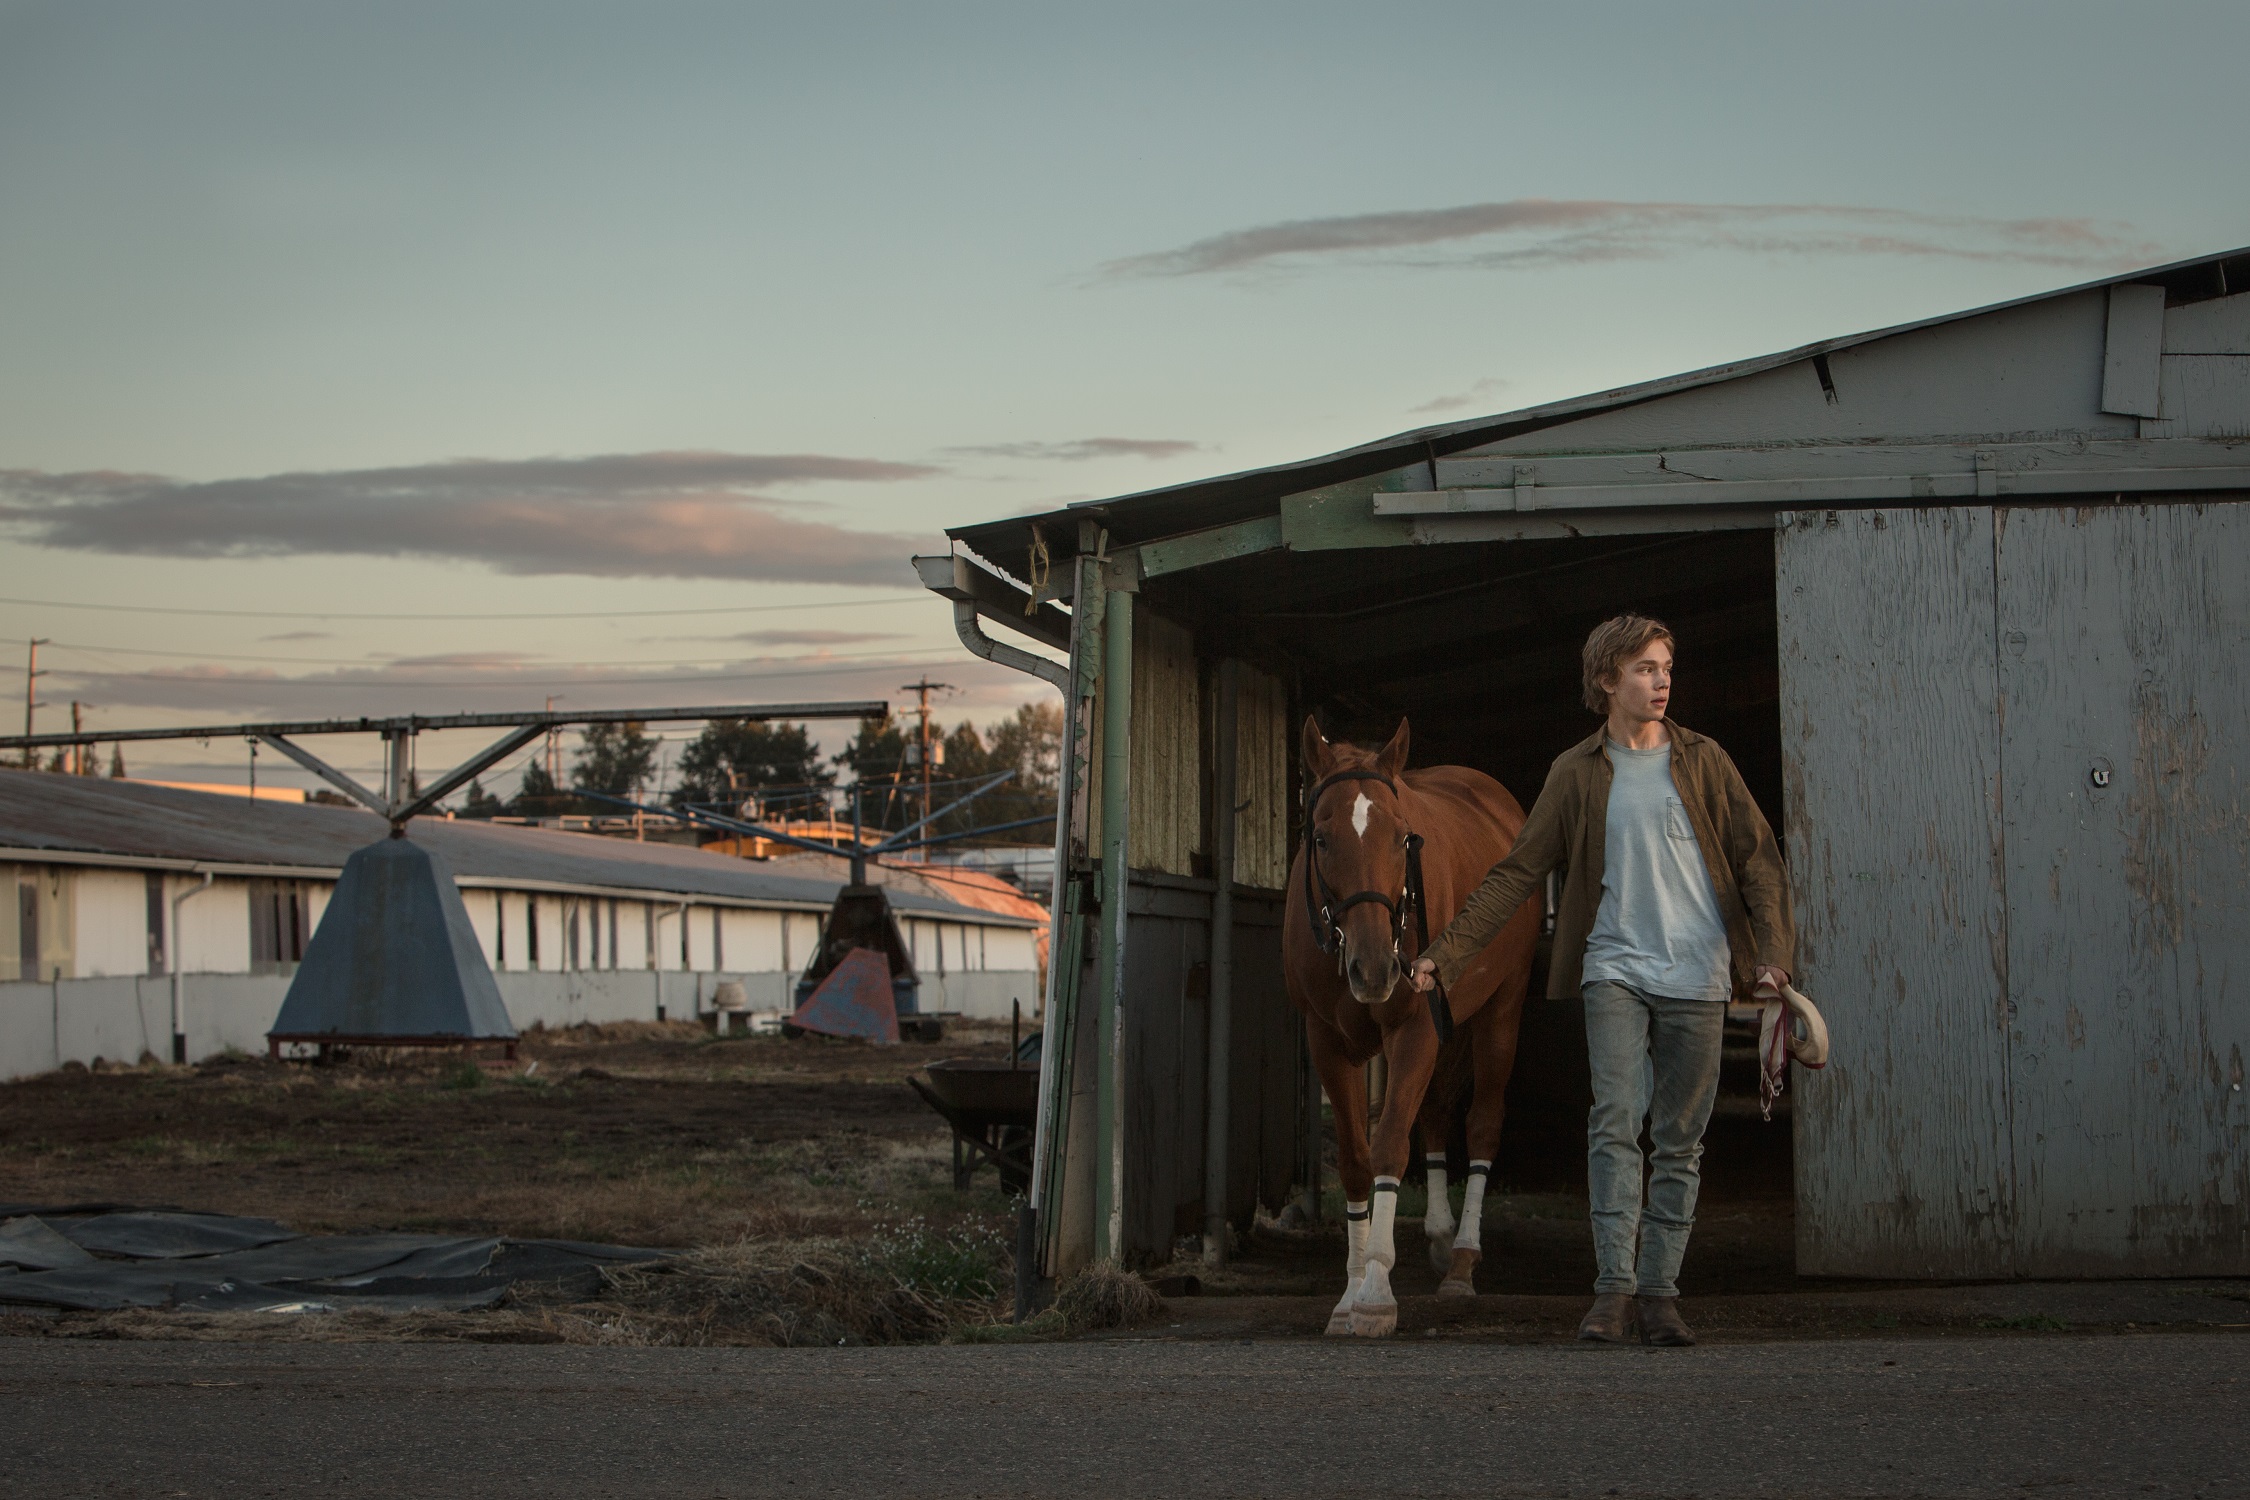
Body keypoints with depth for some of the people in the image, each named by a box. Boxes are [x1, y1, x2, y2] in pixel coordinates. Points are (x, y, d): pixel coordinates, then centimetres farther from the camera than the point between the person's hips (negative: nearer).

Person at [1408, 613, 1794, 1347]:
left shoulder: (1704, 761, 7)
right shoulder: (1578, 773, 5)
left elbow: (1757, 858, 6)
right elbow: (1517, 872, 6)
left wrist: (1773, 951, -9)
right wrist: (1445, 953, -1)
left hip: (1696, 975, 1)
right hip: (1615, 968, -1)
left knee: (1680, 1141, 3)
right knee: (1615, 1120, -16)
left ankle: (1659, 1293, 8)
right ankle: (1614, 1290, -17)